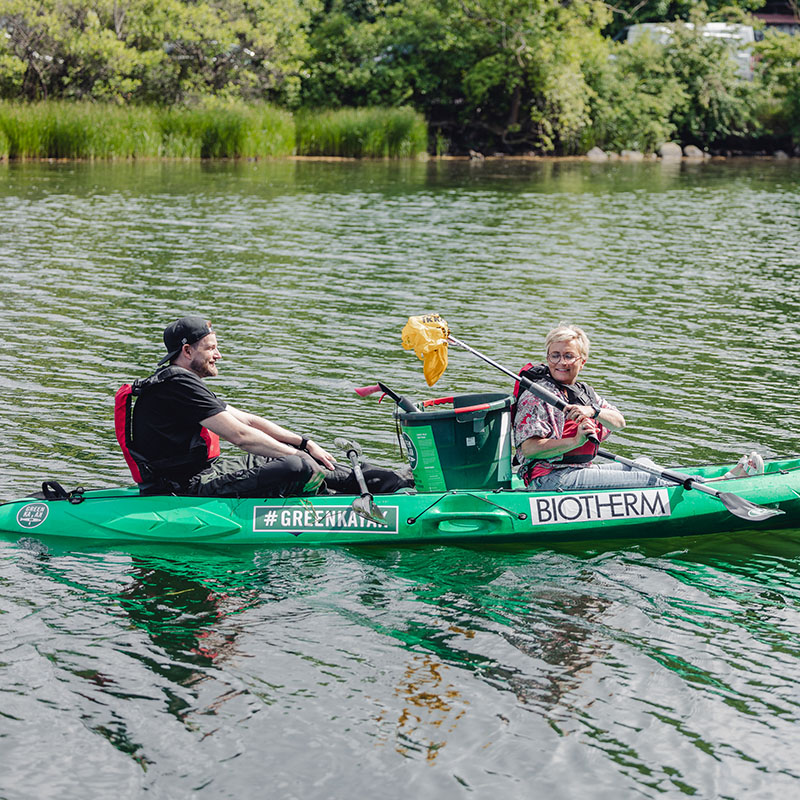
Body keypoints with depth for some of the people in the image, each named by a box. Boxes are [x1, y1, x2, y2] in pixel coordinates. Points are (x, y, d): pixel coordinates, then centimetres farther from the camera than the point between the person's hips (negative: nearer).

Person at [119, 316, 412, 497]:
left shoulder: (179, 382, 19)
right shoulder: (179, 384, -17)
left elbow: (248, 420, 17)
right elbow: (240, 435, -20)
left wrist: (304, 444, 10)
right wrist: (299, 453, -11)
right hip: (187, 490, -11)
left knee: (295, 456, 10)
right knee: (296, 468, -21)